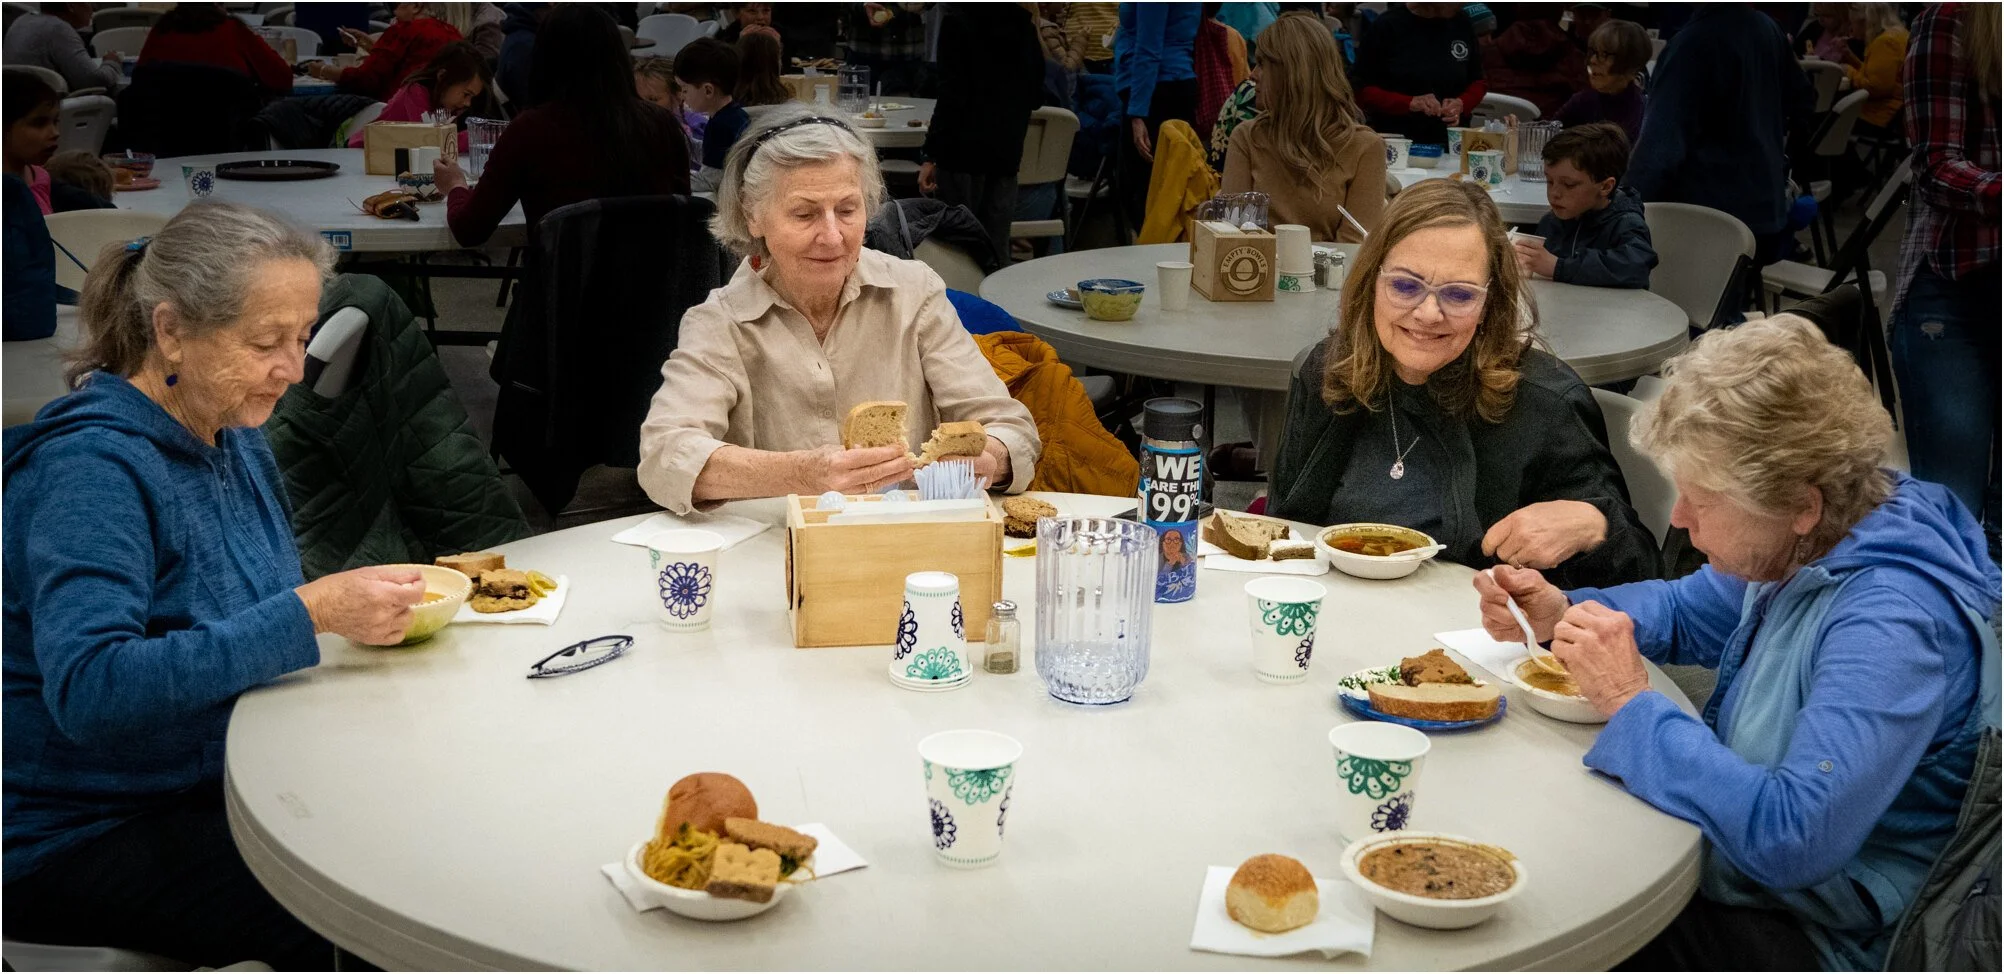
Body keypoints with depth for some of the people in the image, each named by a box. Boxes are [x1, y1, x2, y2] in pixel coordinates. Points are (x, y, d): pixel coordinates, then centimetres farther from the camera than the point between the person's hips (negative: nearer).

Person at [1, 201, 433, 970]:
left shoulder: (235, 440, 6)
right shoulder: (91, 466, -20)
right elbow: (87, 690, -31)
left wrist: (379, 599, -6)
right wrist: (309, 613, -35)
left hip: (221, 790, 8)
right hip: (79, 834, -7)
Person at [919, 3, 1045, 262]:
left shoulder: (958, 21, -9)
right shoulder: (1023, 24, 7)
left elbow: (951, 96, -15)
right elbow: (1036, 95, 14)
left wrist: (931, 155, -13)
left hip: (964, 149, -5)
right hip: (1007, 152, 5)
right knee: (997, 243, 8)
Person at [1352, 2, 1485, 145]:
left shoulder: (1461, 23, 6)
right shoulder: (1387, 27, -7)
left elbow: (1477, 82, 13)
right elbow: (1360, 90, -6)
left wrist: (1461, 104, -9)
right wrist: (1409, 103, -21)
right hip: (1395, 144, -3)